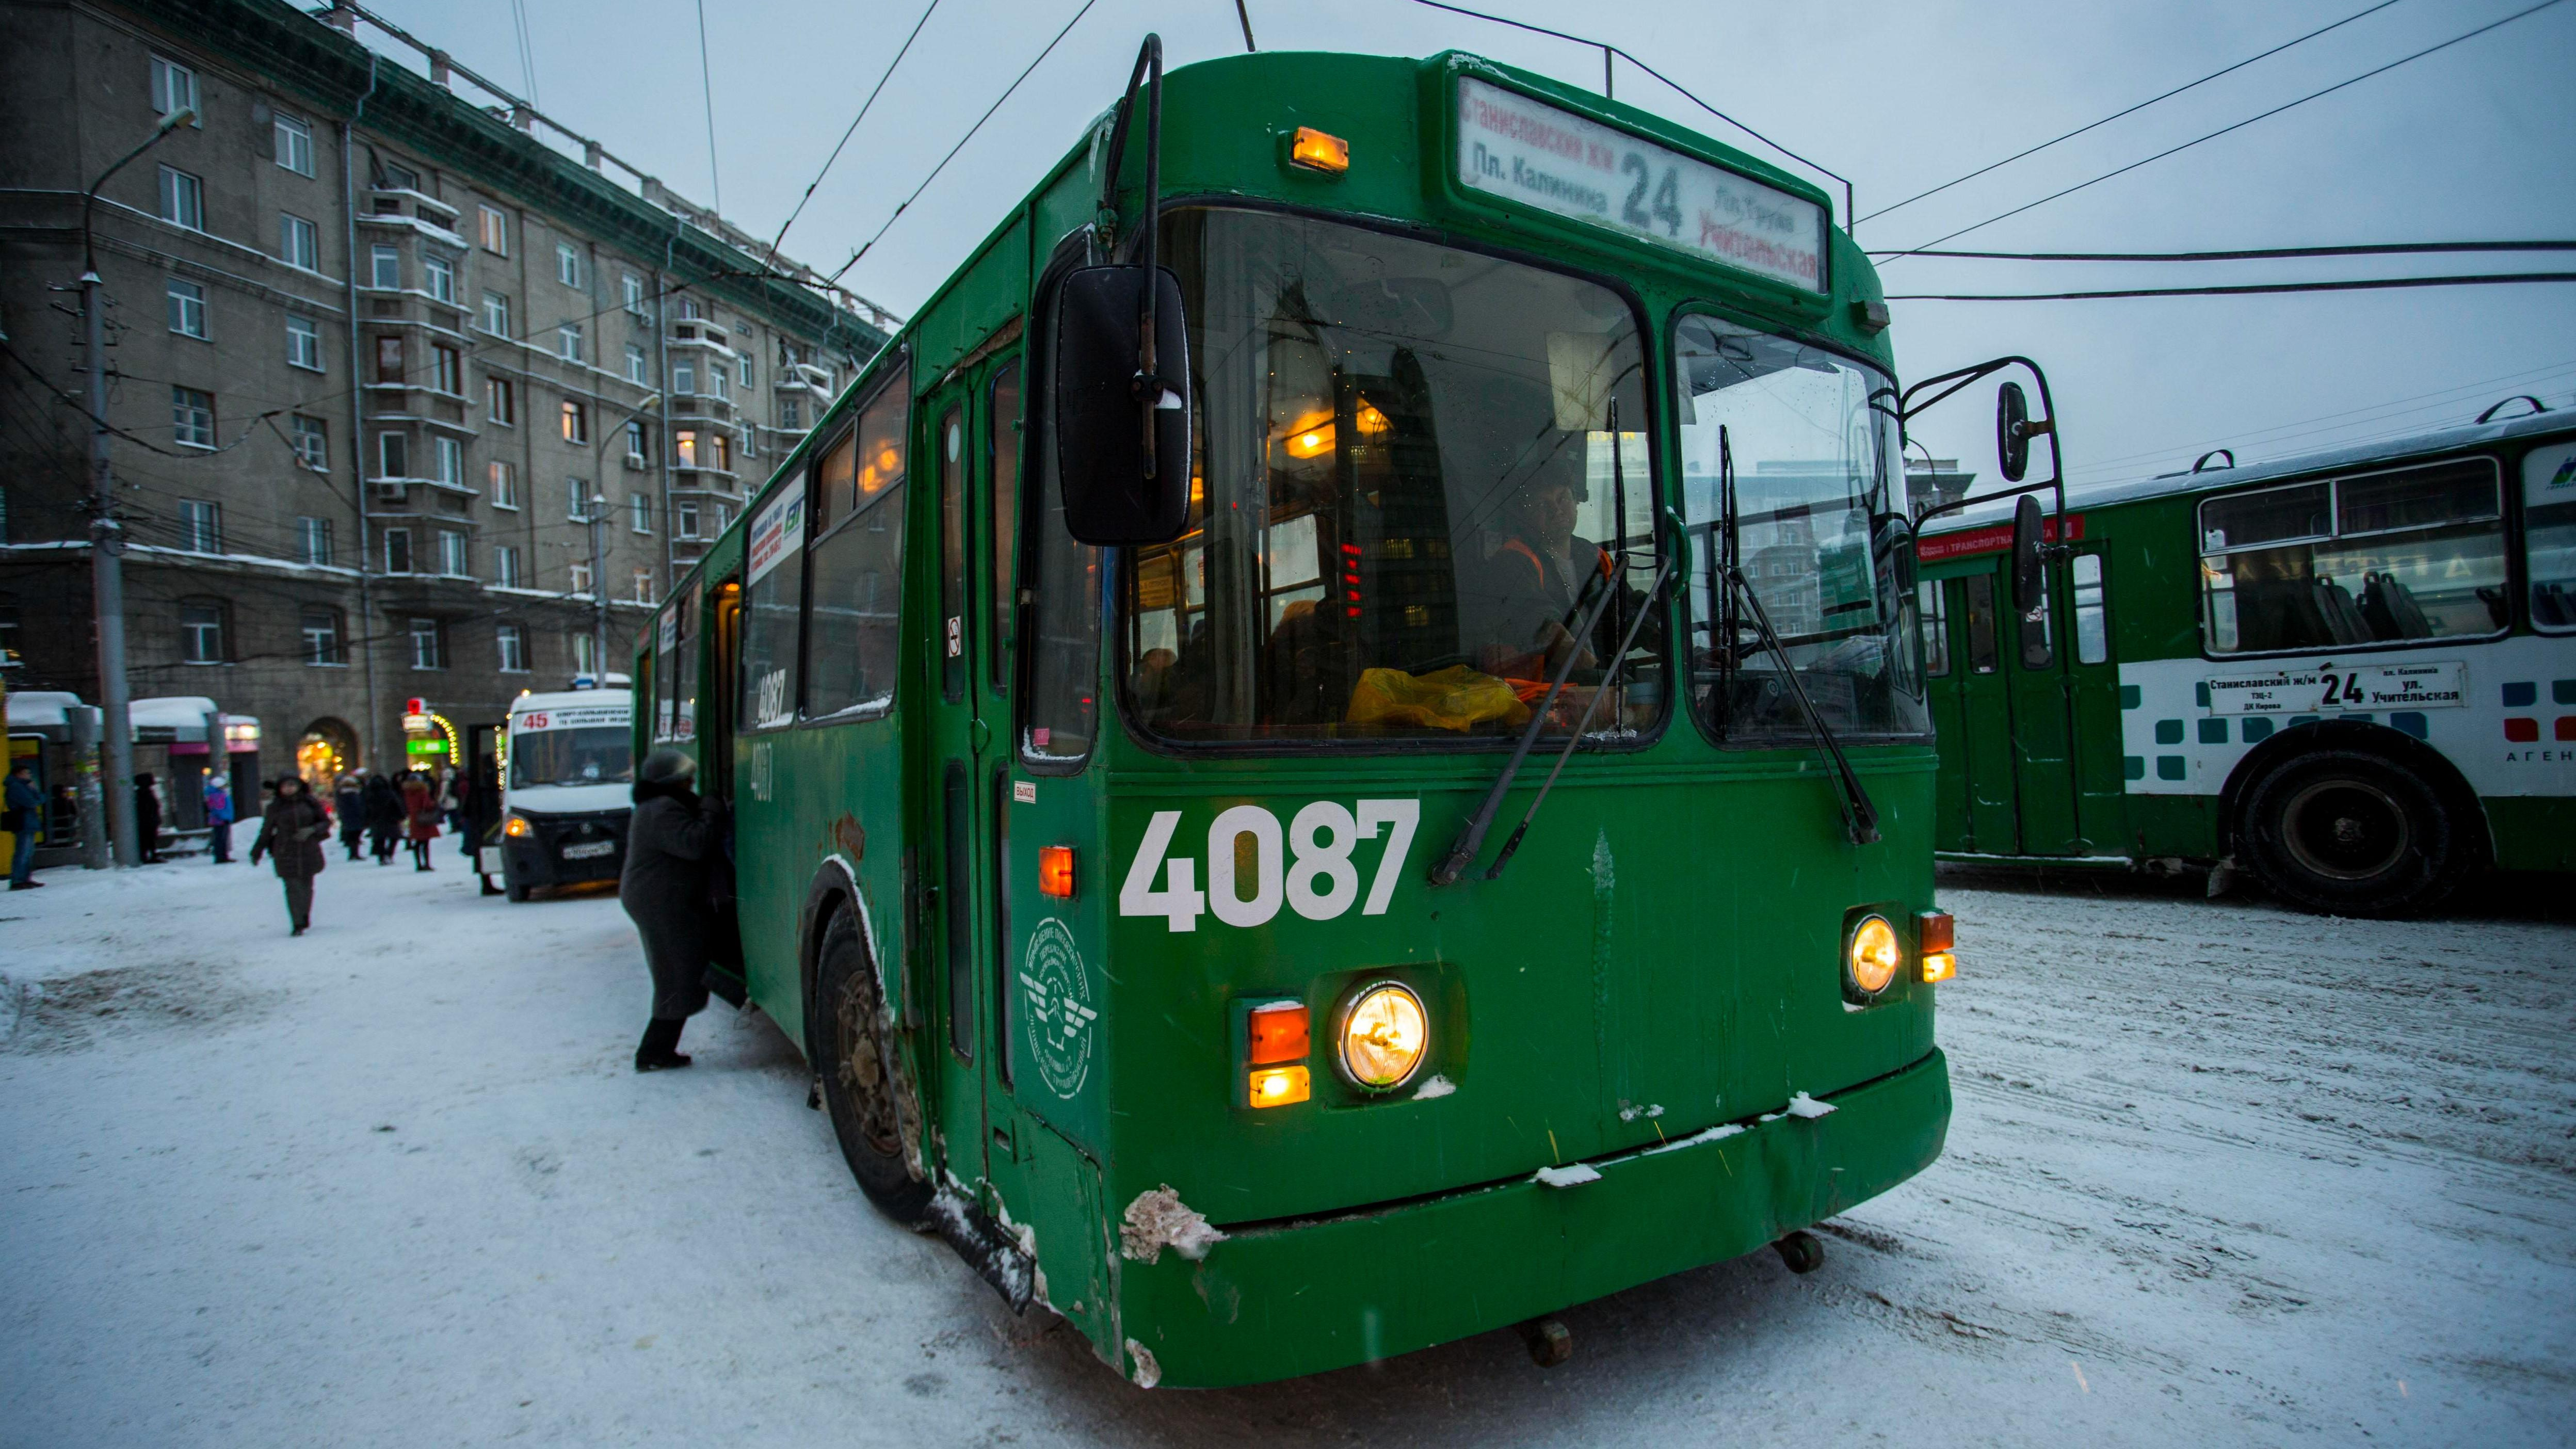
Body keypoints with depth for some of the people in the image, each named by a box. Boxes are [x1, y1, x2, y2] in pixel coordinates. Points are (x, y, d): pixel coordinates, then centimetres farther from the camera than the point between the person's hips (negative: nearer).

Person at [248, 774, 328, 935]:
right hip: (286, 854, -1)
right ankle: (297, 925, -7)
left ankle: (305, 919, 28)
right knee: (293, 887, -9)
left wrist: (311, 830, -13)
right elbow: (265, 832, 10)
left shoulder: (309, 803, 3)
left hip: (308, 851, 1)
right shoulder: (275, 807, 2)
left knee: (306, 885, 8)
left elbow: (326, 822, 6)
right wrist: (256, 852, 11)